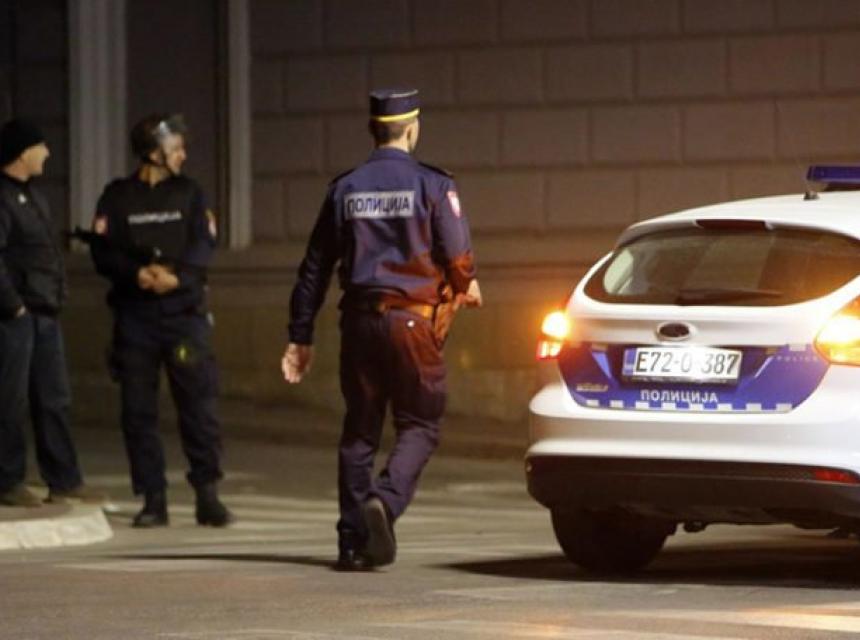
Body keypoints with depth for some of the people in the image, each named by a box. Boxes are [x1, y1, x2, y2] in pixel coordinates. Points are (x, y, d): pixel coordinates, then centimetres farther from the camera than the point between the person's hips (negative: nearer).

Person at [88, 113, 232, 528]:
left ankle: (207, 495, 0)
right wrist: (139, 273, -18)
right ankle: (153, 500, 7)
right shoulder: (117, 197, 6)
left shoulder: (188, 193, 9)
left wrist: (176, 276, -18)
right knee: (138, 408, 1)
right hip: (134, 314, 0)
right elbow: (103, 252, -1)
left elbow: (203, 245, -1)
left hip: (184, 310, 0)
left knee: (198, 402, -5)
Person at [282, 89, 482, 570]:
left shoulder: (345, 189, 7)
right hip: (413, 318, -4)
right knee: (419, 424, 5)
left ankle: (353, 542, 7)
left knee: (359, 431, 10)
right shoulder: (432, 186, -5)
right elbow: (458, 254, -8)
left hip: (360, 321, 4)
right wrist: (467, 285, 16)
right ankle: (387, 500, -21)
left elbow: (316, 268, 9)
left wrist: (301, 337, 14)